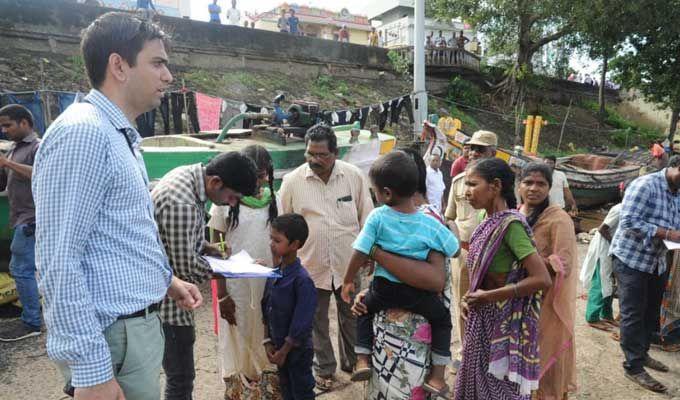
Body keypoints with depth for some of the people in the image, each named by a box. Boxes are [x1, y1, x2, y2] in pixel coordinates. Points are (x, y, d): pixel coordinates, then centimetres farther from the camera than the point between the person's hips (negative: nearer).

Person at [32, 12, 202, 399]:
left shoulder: (123, 136, 12)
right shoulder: (83, 132, -19)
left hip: (141, 326, 9)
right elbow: (59, 263, -23)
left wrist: (166, 279, 15)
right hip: (115, 338, -9)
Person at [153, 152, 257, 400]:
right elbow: (186, 268, -24)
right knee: (181, 377, 3)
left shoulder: (191, 174, 0)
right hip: (166, 297, -10)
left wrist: (207, 248, 2)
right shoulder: (182, 204, -31)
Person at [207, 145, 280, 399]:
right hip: (235, 285, -2)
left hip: (267, 283, 3)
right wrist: (222, 294, -7)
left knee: (265, 336, 11)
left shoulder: (272, 199, 2)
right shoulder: (226, 200, -8)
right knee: (236, 338, 8)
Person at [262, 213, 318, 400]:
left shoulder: (302, 279, -24)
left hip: (297, 350, -6)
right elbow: (266, 309, 5)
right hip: (279, 346, 7)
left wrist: (284, 351, -15)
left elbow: (301, 323, -22)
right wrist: (268, 341, 1)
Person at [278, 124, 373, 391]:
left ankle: (351, 361, 43)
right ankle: (324, 369, 37)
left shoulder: (355, 176, -6)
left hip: (348, 263, 1)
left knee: (351, 316, 19)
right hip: (311, 265, -1)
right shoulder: (292, 181, -8)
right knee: (317, 321, 15)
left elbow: (366, 216, 3)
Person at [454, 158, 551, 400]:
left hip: (502, 323, -8)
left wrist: (488, 297, -21)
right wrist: (470, 297, -1)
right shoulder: (490, 221, 3)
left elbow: (542, 279, -27)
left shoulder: (510, 223, -21)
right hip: (483, 320, 8)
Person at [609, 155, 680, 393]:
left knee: (651, 312, 18)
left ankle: (641, 353, 35)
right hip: (632, 260, -8)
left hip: (657, 262, 8)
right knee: (633, 314, 0)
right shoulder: (645, 185, -17)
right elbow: (630, 222, -24)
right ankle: (634, 366, 9)